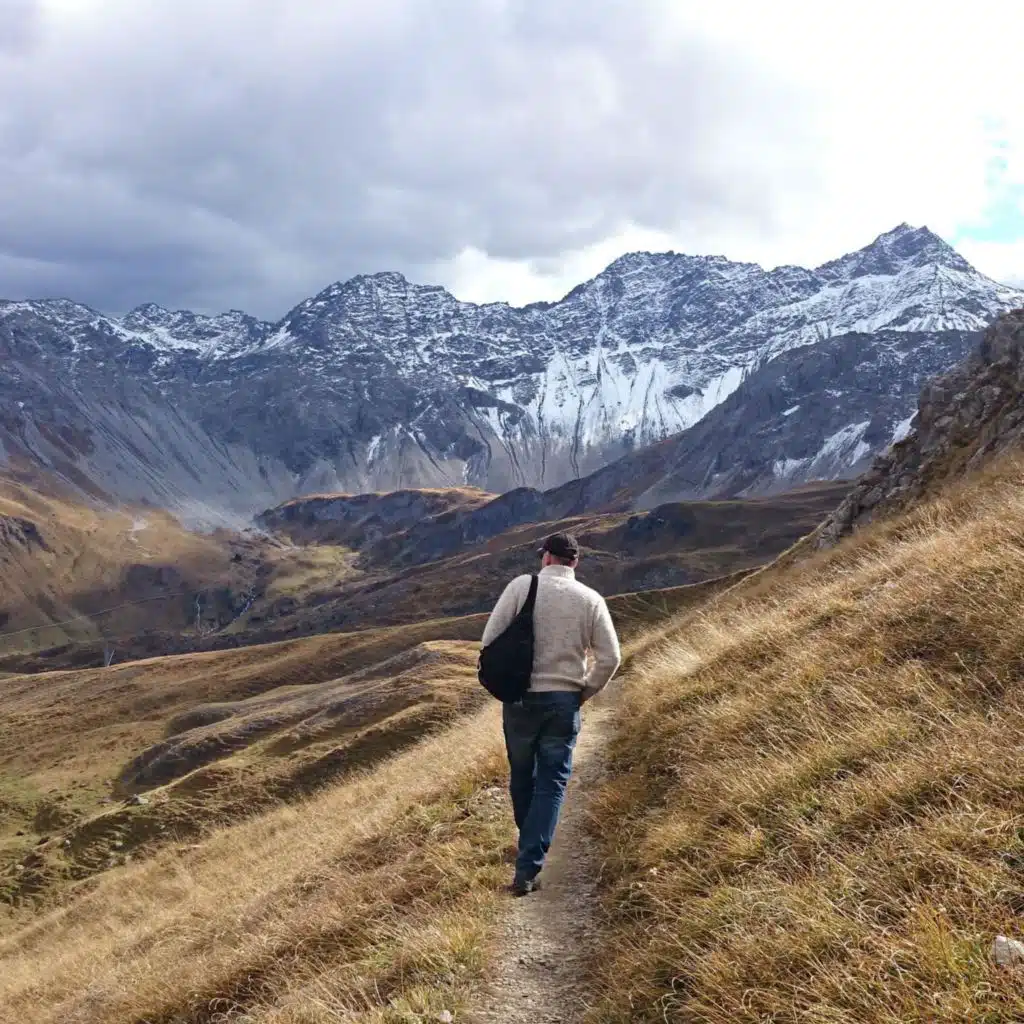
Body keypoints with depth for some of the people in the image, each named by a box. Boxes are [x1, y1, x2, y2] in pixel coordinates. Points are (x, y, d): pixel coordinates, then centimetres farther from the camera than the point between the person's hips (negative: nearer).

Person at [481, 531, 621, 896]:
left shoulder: (522, 585, -4)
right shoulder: (591, 599, 0)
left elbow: (491, 638, -8)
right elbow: (610, 657, -2)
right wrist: (585, 691, 12)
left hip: (520, 698, 0)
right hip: (564, 702, 0)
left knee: (522, 777, 19)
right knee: (551, 784, 4)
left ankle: (530, 847, 36)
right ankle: (527, 870, -3)